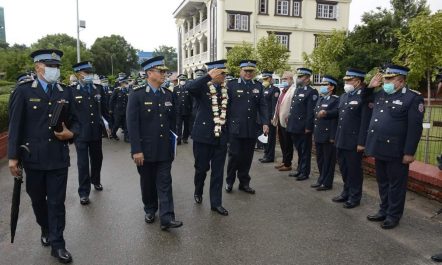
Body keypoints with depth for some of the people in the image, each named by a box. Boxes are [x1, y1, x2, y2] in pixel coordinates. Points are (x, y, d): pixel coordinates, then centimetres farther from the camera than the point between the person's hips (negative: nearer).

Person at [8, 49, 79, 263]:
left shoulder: (65, 93, 6)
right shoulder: (23, 91, -3)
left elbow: (75, 121, 12)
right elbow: (15, 125, -4)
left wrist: (71, 133, -10)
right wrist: (13, 156, -6)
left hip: (59, 157, 1)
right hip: (33, 157, -1)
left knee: (57, 202, 4)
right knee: (37, 199, 16)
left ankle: (57, 244, 15)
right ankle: (46, 230, 42)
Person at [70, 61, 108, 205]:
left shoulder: (99, 88, 4)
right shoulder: (71, 91, -7)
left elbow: (104, 108, 10)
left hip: (96, 131, 4)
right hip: (80, 133, -4)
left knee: (97, 159, 18)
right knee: (83, 163, 1)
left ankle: (96, 181, 42)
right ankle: (84, 192, 11)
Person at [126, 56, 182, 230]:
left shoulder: (168, 95, 5)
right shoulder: (137, 95, -9)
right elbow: (132, 124, -13)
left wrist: (173, 144, 8)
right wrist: (136, 150, -17)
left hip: (164, 149, 3)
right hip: (145, 150, -3)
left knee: (165, 183, 0)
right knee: (147, 183, 14)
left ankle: (166, 218, 2)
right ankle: (150, 210, 34)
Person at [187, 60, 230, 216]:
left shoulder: (226, 88, 7)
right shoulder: (202, 87, -6)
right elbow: (190, 88, -30)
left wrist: (229, 131, 9)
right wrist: (209, 76, -29)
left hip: (221, 137, 4)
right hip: (203, 135, -3)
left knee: (218, 171, 8)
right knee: (202, 168, 10)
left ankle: (216, 203, 19)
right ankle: (198, 192, 38)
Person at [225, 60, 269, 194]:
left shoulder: (258, 86, 10)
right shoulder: (231, 85, 0)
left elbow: (262, 106, 7)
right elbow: (225, 105, -1)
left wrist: (265, 123, -4)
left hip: (251, 129, 3)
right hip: (236, 128, -3)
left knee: (247, 157, 10)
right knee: (234, 155, 2)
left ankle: (244, 182, 24)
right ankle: (229, 181, 22)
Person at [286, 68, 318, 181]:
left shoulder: (311, 92, -11)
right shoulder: (297, 90, 15)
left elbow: (311, 112, -16)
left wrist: (308, 127, -18)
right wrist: (290, 122, 15)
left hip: (303, 128, -8)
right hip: (294, 127, 8)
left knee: (305, 151, 4)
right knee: (299, 150, 17)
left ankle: (305, 172, 14)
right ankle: (300, 170, 28)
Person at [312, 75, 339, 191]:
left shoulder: (336, 100, -11)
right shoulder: (320, 99, 15)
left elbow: (335, 118, -16)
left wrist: (332, 137, -19)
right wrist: (314, 133, 14)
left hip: (328, 136, -8)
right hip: (318, 135, 8)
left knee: (328, 160, 3)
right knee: (320, 159, 16)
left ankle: (326, 183, 14)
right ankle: (321, 180, 29)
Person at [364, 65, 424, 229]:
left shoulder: (413, 98, -10)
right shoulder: (381, 95, 11)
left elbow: (415, 128, -14)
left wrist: (409, 152, -17)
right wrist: (370, 86, 8)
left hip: (396, 152, -7)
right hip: (379, 148, 7)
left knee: (396, 184, 6)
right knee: (382, 182, 17)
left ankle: (394, 216, 19)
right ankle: (384, 211, 32)